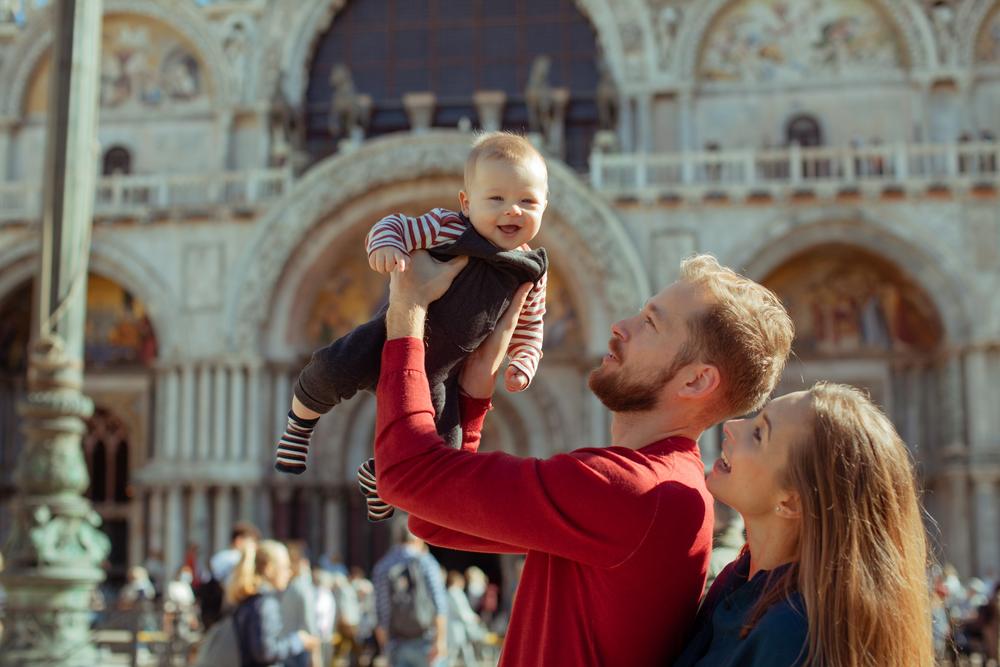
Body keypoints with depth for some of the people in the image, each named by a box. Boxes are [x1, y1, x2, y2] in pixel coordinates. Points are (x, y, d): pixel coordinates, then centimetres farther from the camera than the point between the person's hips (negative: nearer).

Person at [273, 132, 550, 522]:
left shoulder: (530, 275, -2)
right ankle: (300, 422, 8)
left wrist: (521, 367, -8)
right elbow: (393, 226, -11)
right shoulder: (446, 228, -13)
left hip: (436, 377, 4)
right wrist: (386, 245, -34)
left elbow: (528, 334, 10)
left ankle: (377, 475, 39)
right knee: (333, 370, -29)